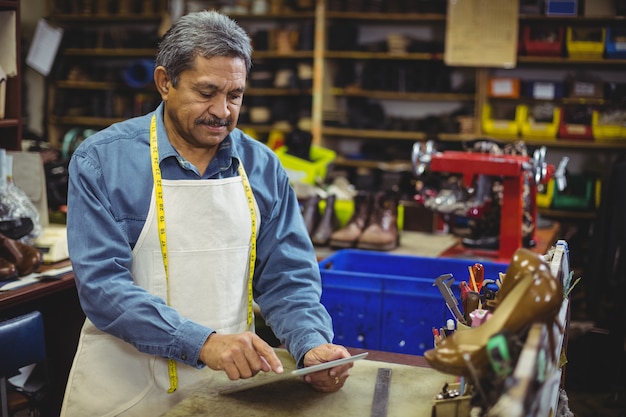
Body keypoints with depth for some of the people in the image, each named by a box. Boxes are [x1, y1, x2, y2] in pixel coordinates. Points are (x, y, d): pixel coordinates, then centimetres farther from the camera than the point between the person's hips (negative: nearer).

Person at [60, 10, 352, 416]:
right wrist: (202, 343, -29)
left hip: (231, 381, 3)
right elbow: (102, 283, -18)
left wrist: (313, 346, -18)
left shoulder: (263, 166, -1)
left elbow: (286, 278, 1)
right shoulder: (101, 160, -11)